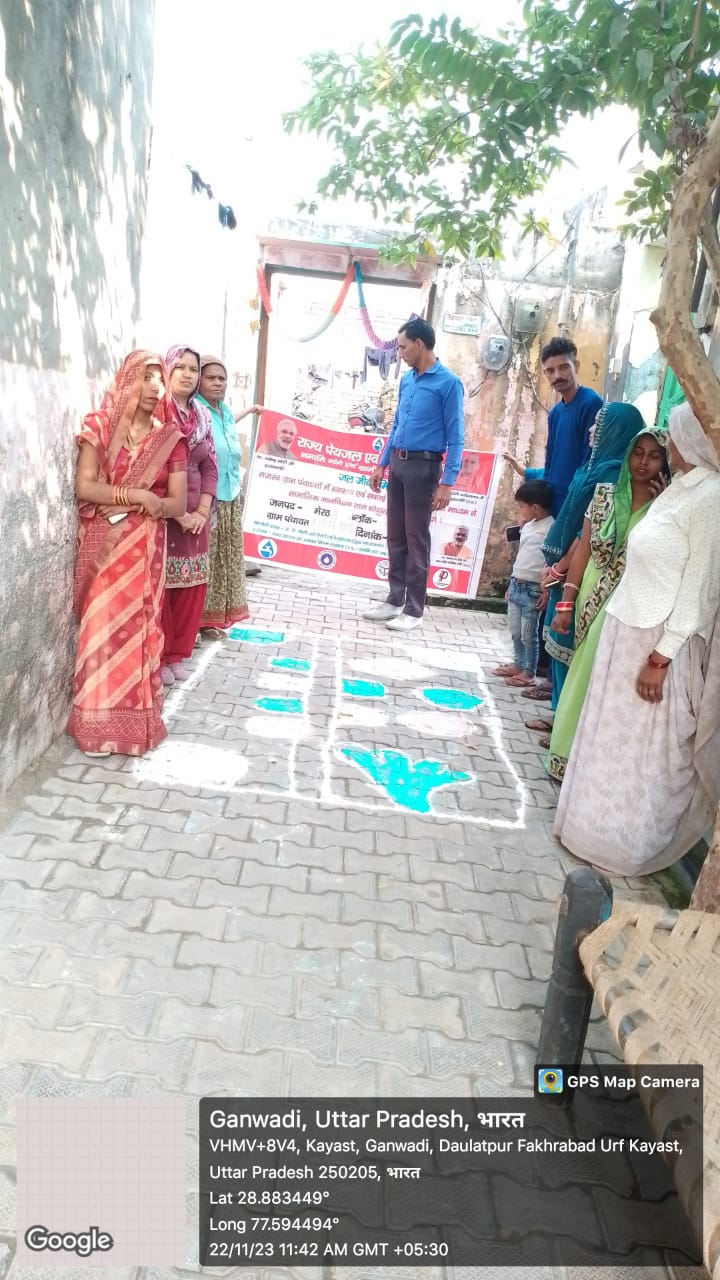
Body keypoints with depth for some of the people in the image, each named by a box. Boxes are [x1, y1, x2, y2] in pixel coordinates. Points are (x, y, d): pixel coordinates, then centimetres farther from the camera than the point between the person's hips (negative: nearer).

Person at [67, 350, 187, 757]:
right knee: (101, 627, -3)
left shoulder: (170, 439, 4)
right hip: (102, 546, -1)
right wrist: (138, 496, -15)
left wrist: (119, 504, -11)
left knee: (138, 627, 2)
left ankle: (133, 719, 12)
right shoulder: (99, 428, 2)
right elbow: (84, 486, -7)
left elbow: (178, 503, -1)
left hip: (145, 547, 1)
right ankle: (98, 722, 7)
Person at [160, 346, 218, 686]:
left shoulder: (202, 416, 12)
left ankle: (177, 654, 22)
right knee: (160, 585, -1)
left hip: (195, 514, 6)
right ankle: (156, 657, 12)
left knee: (192, 585, 9)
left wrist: (202, 510, -2)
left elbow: (210, 465, 11)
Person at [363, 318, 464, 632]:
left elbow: (455, 436, -11)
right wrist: (381, 465, 17)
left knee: (416, 539, -1)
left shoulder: (448, 383, -10)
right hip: (397, 464, 7)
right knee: (395, 537, 11)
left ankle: (414, 610, 8)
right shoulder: (406, 380, 11)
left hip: (423, 466, -7)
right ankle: (394, 600, 23)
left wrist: (447, 482, -17)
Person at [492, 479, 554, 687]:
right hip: (516, 586, 8)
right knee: (515, 631, 17)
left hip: (532, 590, -8)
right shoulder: (528, 525, 10)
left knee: (528, 634, 1)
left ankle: (529, 672, 12)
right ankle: (518, 664, 31)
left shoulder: (551, 528, -17)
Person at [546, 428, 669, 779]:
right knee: (582, 678, 10)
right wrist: (566, 603, 0)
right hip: (593, 603, 3)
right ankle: (571, 758, 25)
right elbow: (583, 549, 3)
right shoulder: (605, 495, 4)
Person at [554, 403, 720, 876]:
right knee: (611, 737, 18)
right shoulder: (680, 489, 9)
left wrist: (660, 657, -19)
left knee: (644, 749, 7)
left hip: (657, 642, -8)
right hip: (626, 630, 8)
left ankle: (623, 841, 24)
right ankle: (598, 822, 35)